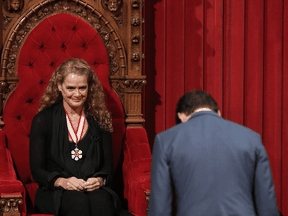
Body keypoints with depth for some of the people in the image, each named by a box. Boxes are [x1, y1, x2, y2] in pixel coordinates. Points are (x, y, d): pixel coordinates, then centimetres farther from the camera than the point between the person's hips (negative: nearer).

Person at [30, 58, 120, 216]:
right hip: (55, 193, -1)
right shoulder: (43, 120, 6)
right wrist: (62, 181, -17)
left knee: (101, 200, -36)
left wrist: (99, 180, -10)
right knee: (78, 201, -37)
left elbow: (108, 165, 14)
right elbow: (37, 170, 3)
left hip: (94, 188, 2)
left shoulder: (100, 119, 14)